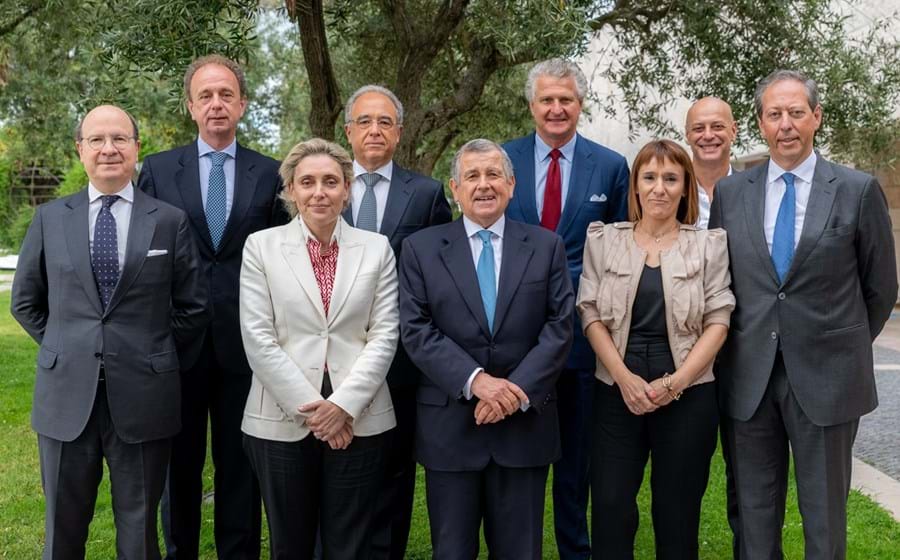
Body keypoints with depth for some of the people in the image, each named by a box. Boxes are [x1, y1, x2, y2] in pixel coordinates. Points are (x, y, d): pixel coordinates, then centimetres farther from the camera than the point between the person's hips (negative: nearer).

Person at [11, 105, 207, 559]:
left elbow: (192, 308, 5)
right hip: (67, 395, 2)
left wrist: (154, 357, 3)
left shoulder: (170, 221, 0)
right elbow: (25, 302, 13)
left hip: (142, 398, -1)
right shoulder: (50, 218, 5)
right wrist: (65, 349, 7)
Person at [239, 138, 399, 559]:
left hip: (358, 421, 1)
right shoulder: (261, 246, 2)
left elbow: (384, 335, 0)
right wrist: (309, 408, -10)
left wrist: (344, 404, -12)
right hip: (281, 421, 0)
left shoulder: (377, 248, 6)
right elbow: (258, 339, -4)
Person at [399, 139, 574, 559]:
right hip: (450, 427, 0)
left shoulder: (546, 247, 6)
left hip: (524, 424, 1)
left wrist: (517, 390, -14)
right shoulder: (421, 248, 3)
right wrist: (475, 380, -17)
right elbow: (416, 330, -5)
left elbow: (559, 327, -1)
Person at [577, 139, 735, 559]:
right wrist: (624, 377, -12)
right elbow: (591, 314, 1)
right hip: (617, 390, 1)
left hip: (687, 394, 0)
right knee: (610, 507, 0)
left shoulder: (709, 245, 3)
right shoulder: (604, 241, 6)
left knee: (677, 511, 8)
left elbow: (718, 320, -1)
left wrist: (674, 382, -12)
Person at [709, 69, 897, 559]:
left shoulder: (859, 190, -2)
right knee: (754, 514, 12)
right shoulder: (730, 193, 4)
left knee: (824, 517, 11)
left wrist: (847, 348, 12)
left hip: (825, 377, -2)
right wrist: (736, 349, 11)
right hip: (749, 377, 2)